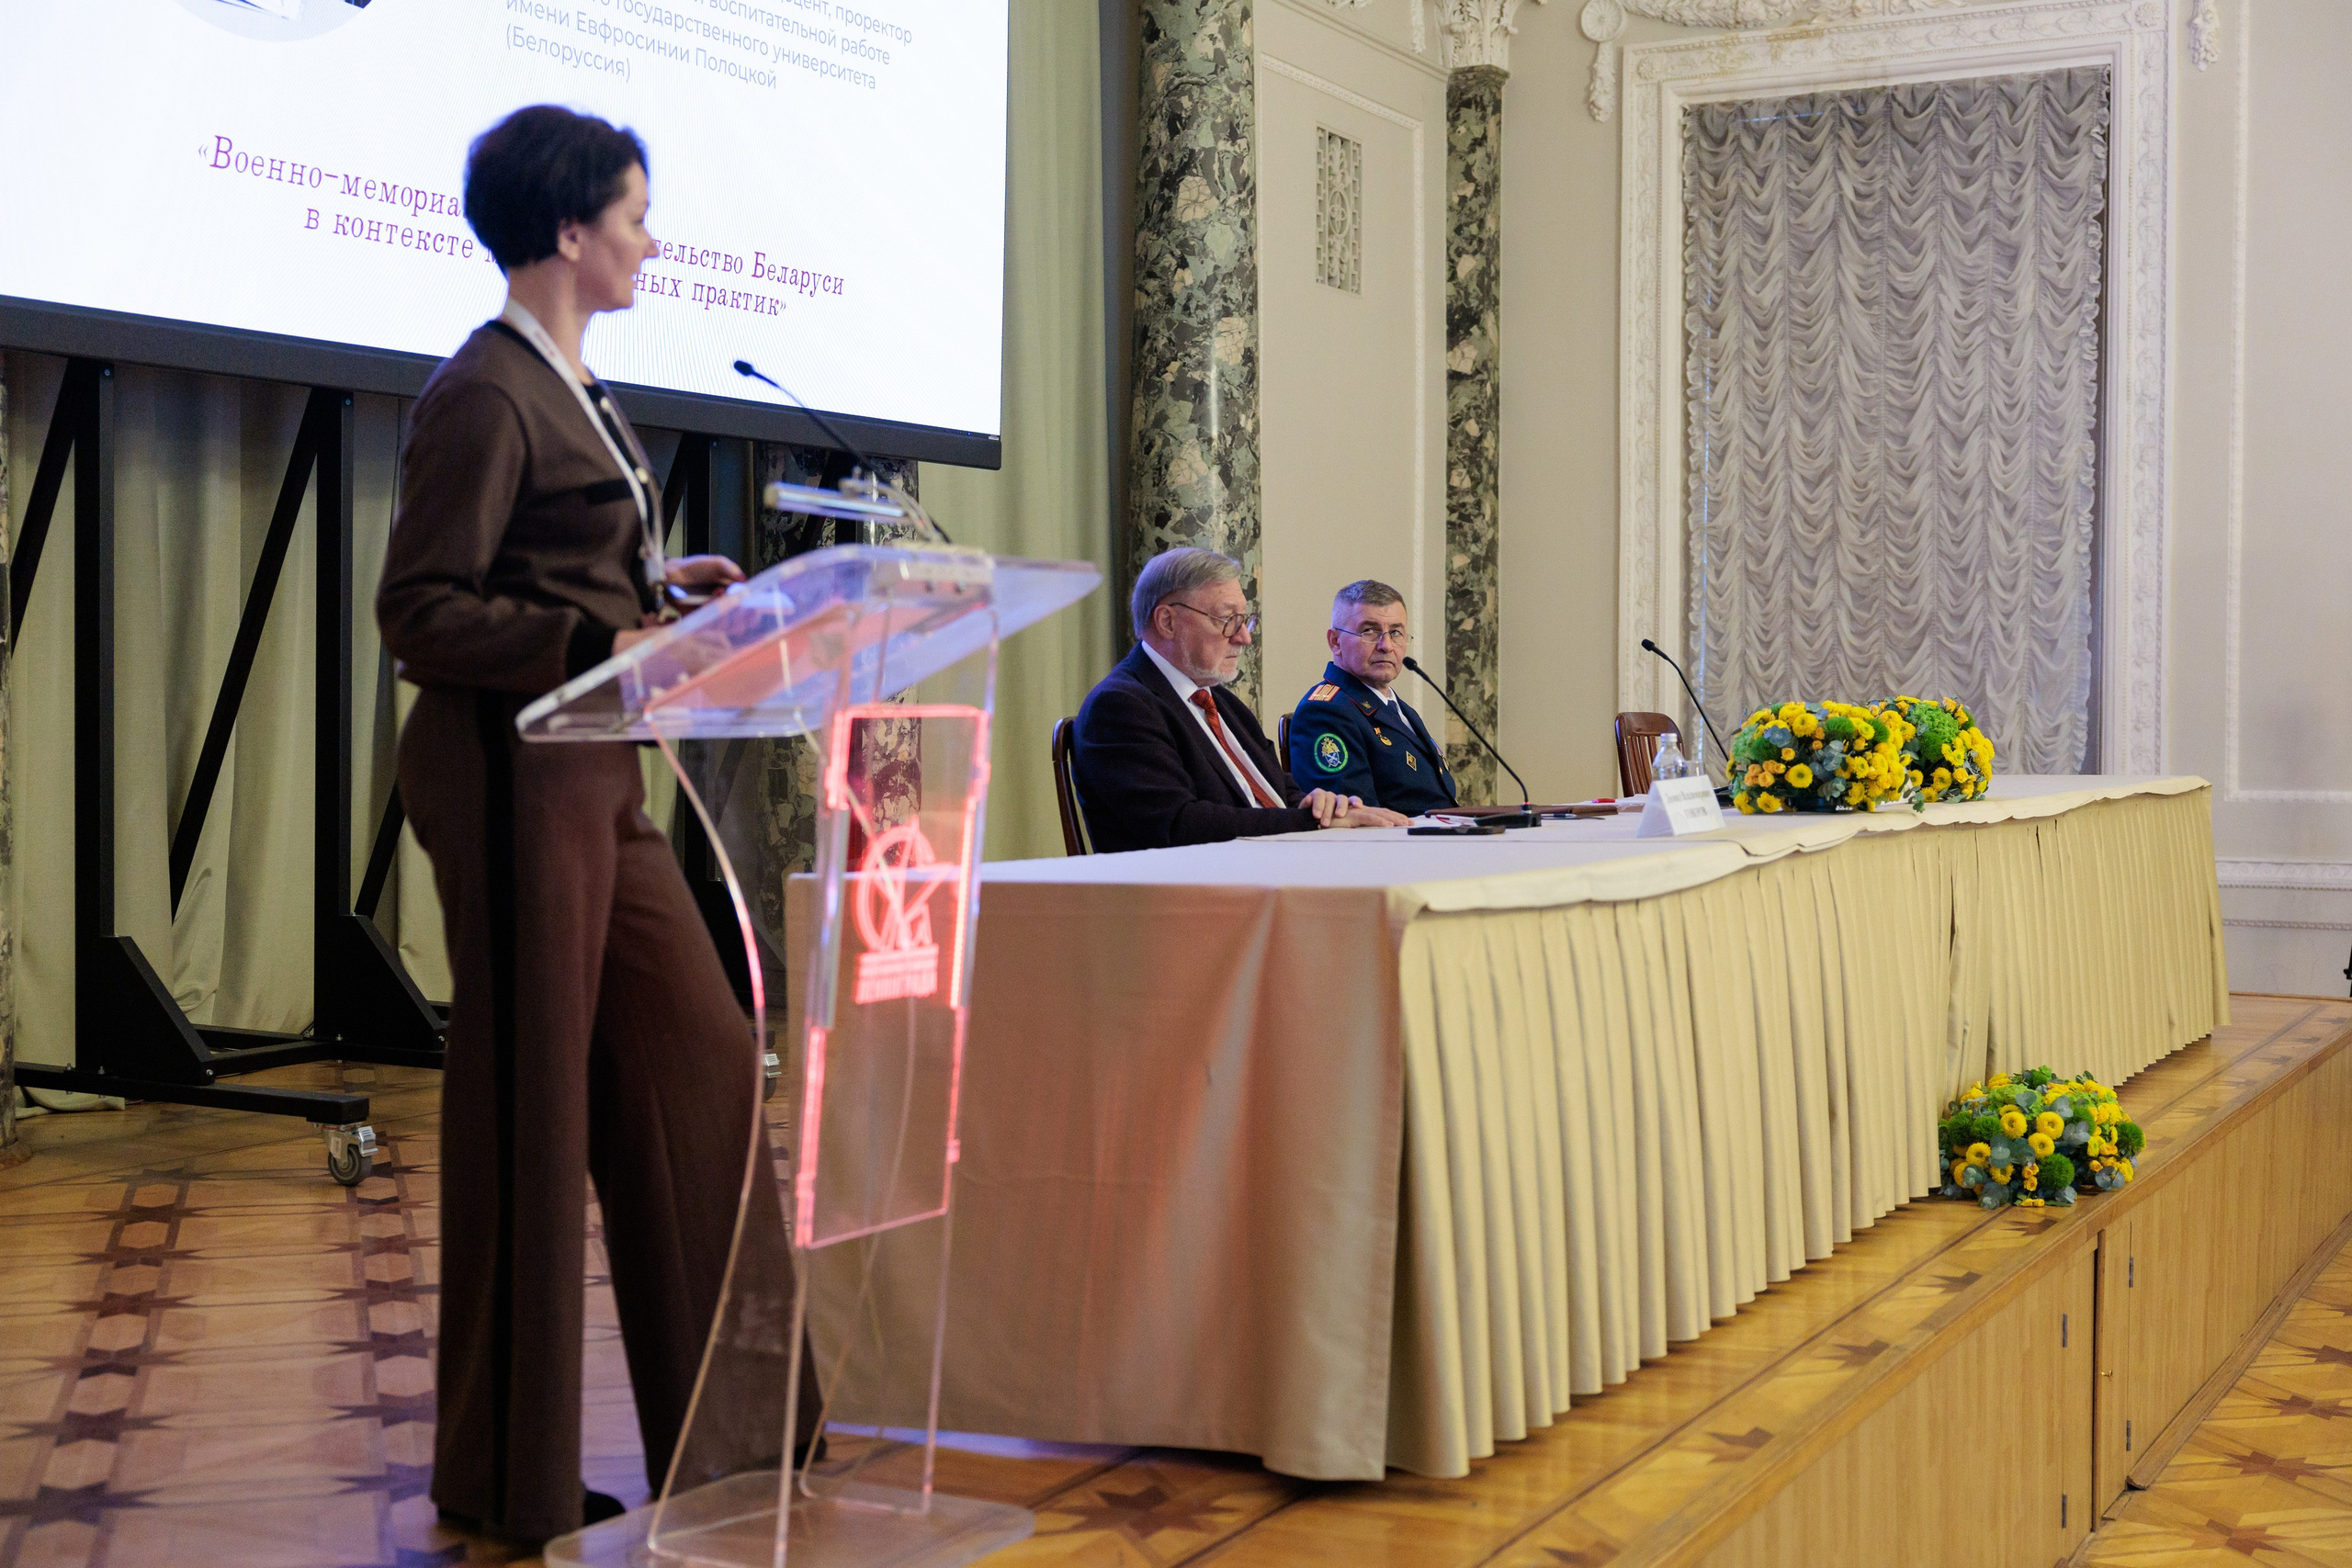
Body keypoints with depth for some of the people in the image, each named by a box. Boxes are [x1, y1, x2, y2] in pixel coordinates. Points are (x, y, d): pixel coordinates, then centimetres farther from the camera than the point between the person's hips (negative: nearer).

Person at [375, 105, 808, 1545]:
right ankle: (508, 1480, 13)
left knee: (697, 1060, 12)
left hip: (598, 775, 10)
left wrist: (656, 588, 7)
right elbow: (422, 612, -17)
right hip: (514, 774, -10)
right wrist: (606, 643, -23)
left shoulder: (574, 390, 16)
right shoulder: (485, 394, -13)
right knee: (528, 1099, -1)